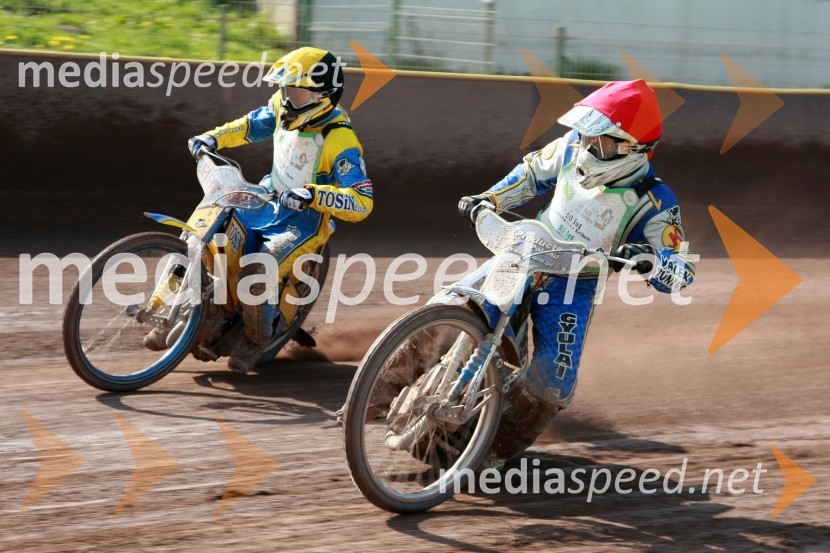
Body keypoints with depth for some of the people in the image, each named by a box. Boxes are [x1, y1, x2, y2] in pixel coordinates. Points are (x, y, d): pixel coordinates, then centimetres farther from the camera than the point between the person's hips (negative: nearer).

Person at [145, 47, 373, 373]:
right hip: (268, 200, 8)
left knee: (257, 272, -29)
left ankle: (254, 340, -1)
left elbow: (362, 203, -32)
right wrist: (213, 137, 2)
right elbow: (252, 125, 18)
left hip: (306, 219, -8)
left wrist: (312, 195, -45)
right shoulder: (284, 106, -5)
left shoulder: (339, 139, -26)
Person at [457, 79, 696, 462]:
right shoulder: (574, 147, -8)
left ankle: (503, 447, 3)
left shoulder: (653, 205, -21)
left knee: (554, 379, -20)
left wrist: (648, 260, -45)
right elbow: (534, 171, 13)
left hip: (575, 285, -4)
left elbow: (681, 274, -24)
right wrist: (490, 199, 3)